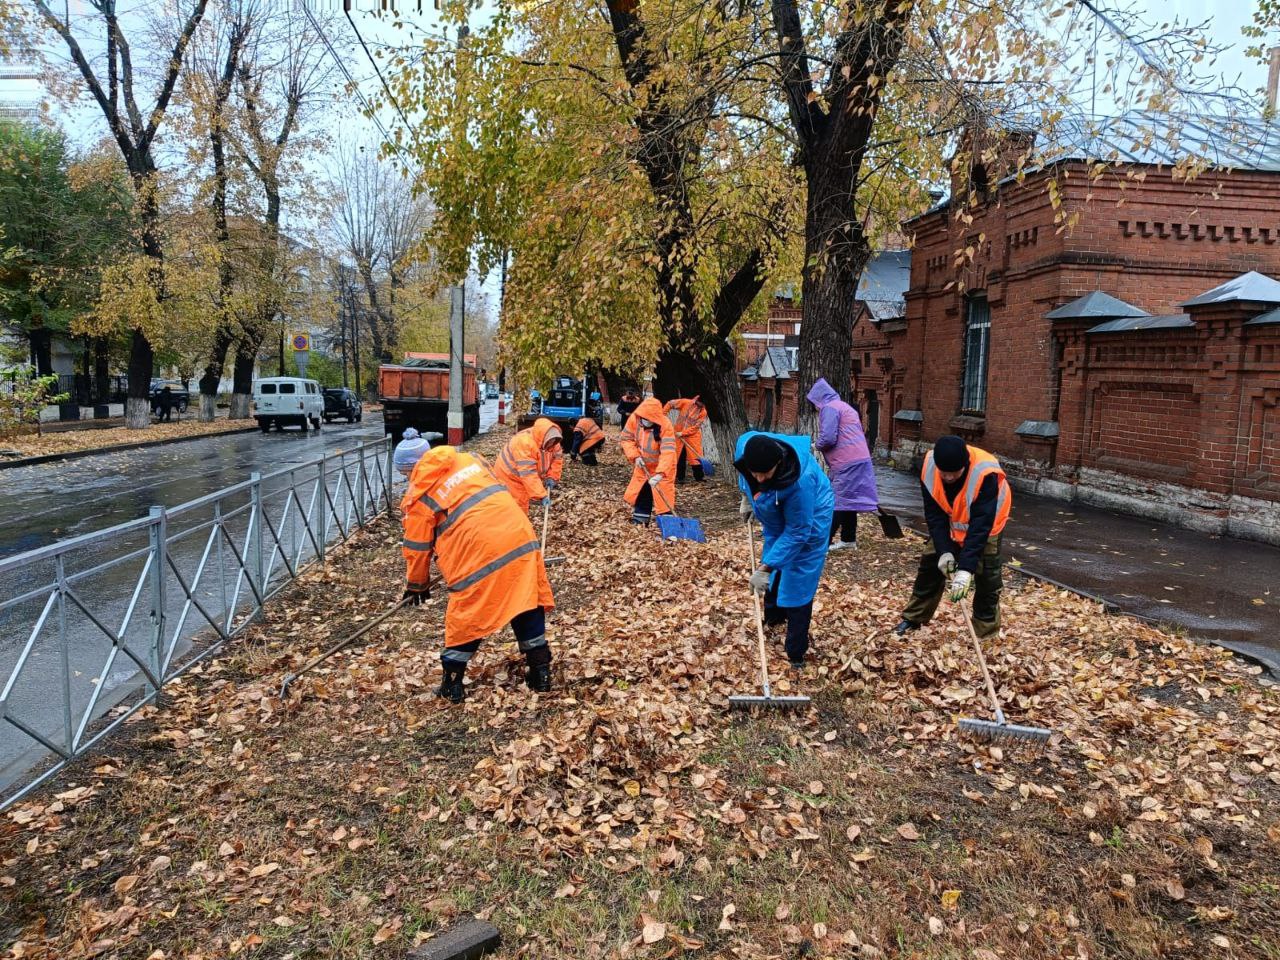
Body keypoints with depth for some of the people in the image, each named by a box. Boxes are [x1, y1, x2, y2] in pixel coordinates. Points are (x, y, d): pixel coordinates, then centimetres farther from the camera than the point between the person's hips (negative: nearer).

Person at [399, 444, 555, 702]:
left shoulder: (420, 495, 6)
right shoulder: (468, 460, 20)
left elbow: (417, 546, 11)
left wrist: (416, 584, 28)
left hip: (480, 552, -5)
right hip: (520, 537, 5)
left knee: (465, 618, 11)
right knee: (528, 605, 16)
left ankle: (452, 685, 21)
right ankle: (540, 673, 24)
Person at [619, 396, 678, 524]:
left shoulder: (666, 426, -33)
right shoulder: (634, 419, -21)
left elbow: (668, 452, -40)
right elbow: (627, 438, -8)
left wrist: (660, 474, -49)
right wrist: (635, 456, -22)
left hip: (662, 466, -5)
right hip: (642, 465, 5)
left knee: (663, 494, -10)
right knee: (640, 491, 16)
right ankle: (640, 518, 33)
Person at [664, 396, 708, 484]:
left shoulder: (703, 412, -9)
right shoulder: (685, 403, -7)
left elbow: (696, 427, -14)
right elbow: (670, 403, 1)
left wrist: (682, 433, -19)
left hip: (693, 436, -1)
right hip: (678, 434, 1)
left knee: (696, 458, -4)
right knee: (679, 457, 7)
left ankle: (699, 478, 3)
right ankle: (680, 477, 15)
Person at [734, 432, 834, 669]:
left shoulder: (799, 481, -45)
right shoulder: (745, 445, -30)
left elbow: (796, 532, -33)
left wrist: (764, 568, -32)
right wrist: (747, 497, 4)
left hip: (809, 519, -6)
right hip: (777, 517, 6)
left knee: (797, 585, -5)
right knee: (772, 573, 22)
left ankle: (796, 655, 8)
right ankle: (774, 617, 48)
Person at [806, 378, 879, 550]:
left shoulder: (829, 408, -8)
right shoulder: (845, 406, 23)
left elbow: (828, 439, -17)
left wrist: (817, 445, 3)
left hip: (847, 463, -9)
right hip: (859, 459, 9)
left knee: (836, 503, -8)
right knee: (848, 501, 15)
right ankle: (848, 540, 21)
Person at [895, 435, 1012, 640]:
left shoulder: (985, 474, -40)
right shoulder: (929, 466, -28)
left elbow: (980, 527, -40)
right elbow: (934, 515, -19)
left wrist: (966, 568, -44)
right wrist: (944, 550, -27)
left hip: (985, 525, -4)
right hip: (949, 524, 4)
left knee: (986, 579, -9)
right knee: (930, 566, 6)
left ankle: (985, 634, 4)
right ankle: (913, 619, 21)